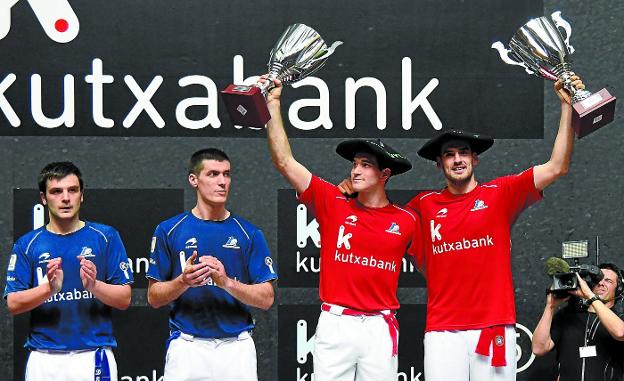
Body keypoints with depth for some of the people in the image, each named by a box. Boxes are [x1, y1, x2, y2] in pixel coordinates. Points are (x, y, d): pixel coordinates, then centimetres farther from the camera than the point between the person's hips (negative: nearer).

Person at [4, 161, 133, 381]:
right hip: (44, 360, 1)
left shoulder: (105, 237, 6)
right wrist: (49, 288, -17)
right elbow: (13, 304, 0)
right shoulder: (27, 245, 8)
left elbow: (124, 299, 3)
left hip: (93, 357, -1)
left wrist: (94, 285, -16)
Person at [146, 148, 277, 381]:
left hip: (237, 347, 1)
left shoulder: (249, 233, 6)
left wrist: (227, 282, -15)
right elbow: (154, 298, 4)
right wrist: (183, 281, -15)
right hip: (187, 347, -1)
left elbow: (266, 299, 1)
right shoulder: (169, 231, 4)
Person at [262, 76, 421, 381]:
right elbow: (284, 162, 0)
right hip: (334, 323, 0)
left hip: (380, 328, 0)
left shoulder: (406, 221, 5)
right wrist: (273, 107, -3)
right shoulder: (333, 204, 4)